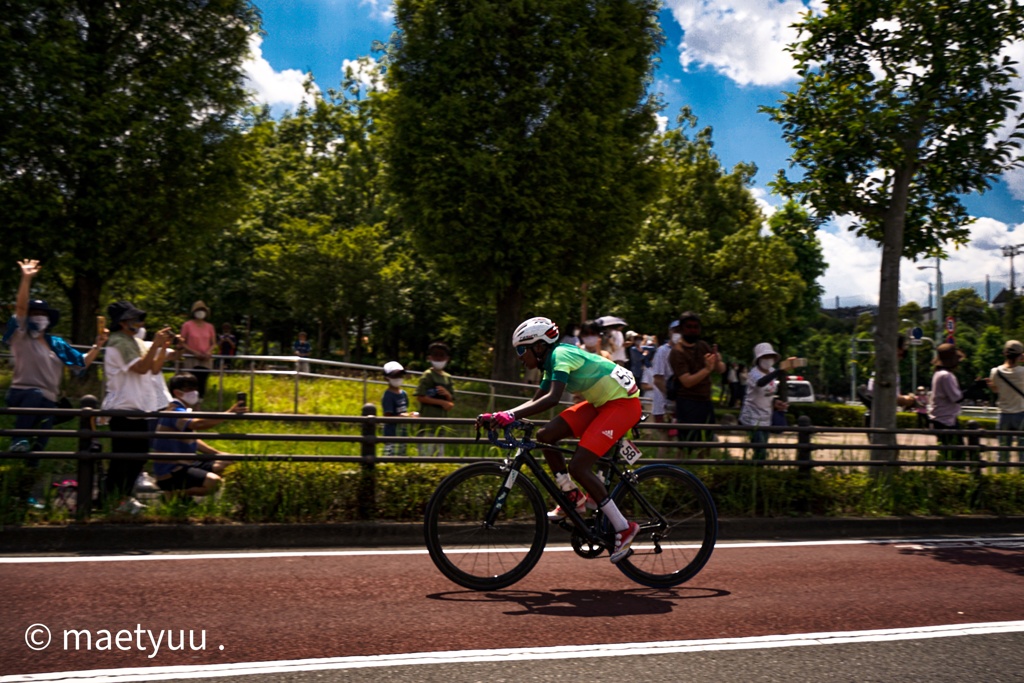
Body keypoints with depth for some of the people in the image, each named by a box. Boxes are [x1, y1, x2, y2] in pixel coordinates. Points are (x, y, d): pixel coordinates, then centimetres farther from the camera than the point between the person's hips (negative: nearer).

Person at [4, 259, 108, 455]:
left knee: (40, 443, 6)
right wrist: (26, 278, -25)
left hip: (47, 402, 5)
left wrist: (98, 345, 2)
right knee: (36, 394, -40)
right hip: (21, 394, -5)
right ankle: (18, 439, -29)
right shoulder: (21, 337, 1)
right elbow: (21, 307, -13)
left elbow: (83, 362, 17)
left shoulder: (57, 344, 14)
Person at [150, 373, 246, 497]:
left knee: (225, 465, 9)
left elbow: (194, 440, 19)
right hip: (170, 473, -10)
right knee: (213, 482, -29)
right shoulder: (174, 413, -18)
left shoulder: (183, 411, 14)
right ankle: (174, 494, -6)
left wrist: (218, 453, 8)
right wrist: (228, 414, -44)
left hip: (185, 464, 10)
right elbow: (198, 424, -39)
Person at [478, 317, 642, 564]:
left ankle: (623, 528, -7)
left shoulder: (561, 355, -19)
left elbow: (553, 398, -33)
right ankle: (575, 498, 11)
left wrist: (511, 416, -39)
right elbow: (535, 401, 12)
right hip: (601, 403, 10)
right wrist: (500, 416, 0)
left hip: (623, 403, -9)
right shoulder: (552, 363, 11)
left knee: (578, 466, -17)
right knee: (545, 436, -1)